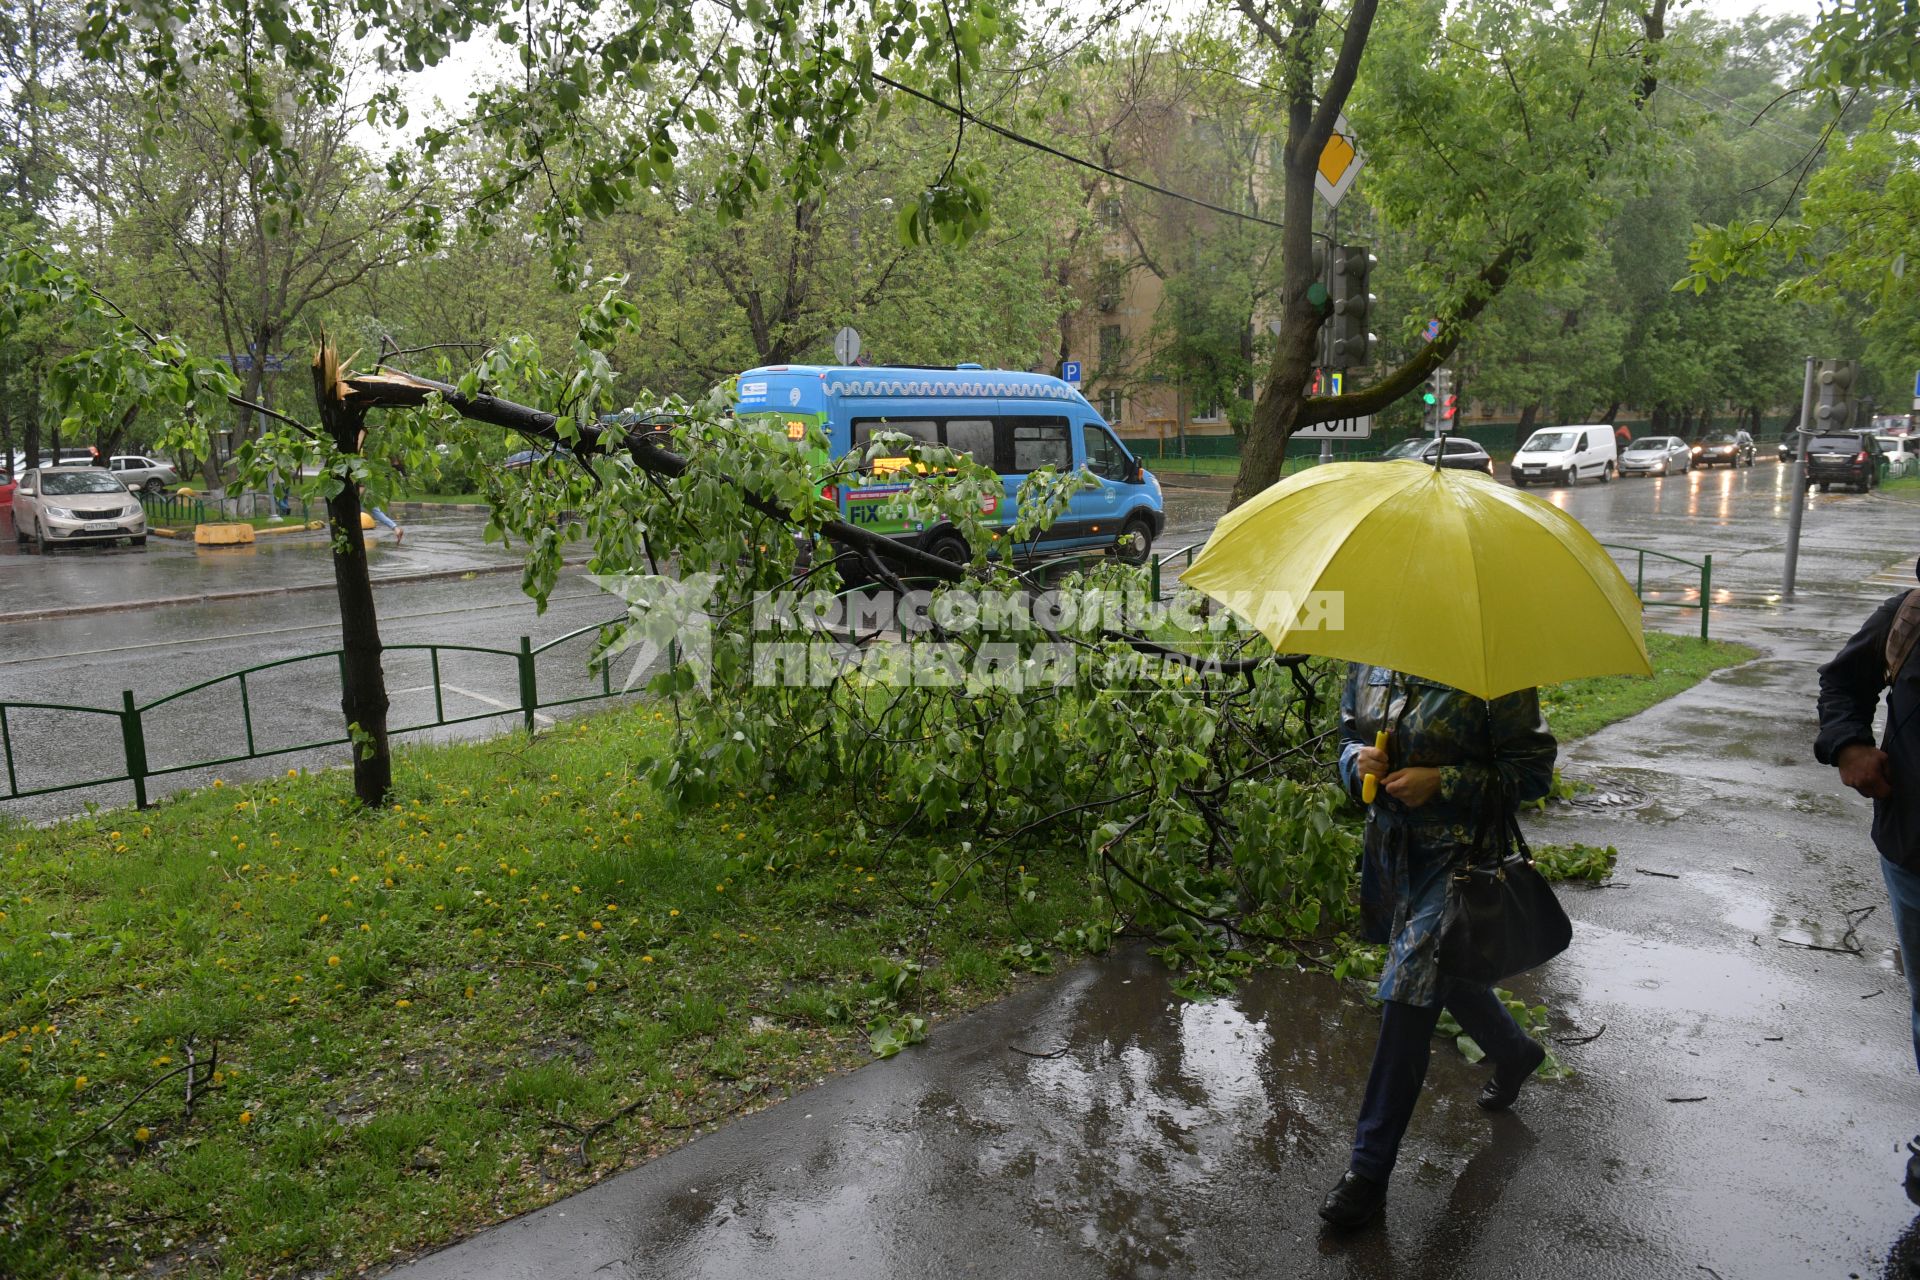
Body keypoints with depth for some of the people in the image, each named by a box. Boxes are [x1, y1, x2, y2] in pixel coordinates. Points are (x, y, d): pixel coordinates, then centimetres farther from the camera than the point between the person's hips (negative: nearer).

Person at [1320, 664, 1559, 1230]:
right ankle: (1514, 1050, 58)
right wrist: (1359, 762, -9)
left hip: (1459, 853, -7)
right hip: (1392, 844, 7)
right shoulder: (1372, 663, 2)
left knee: (1407, 996, -9)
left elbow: (1533, 769, -13)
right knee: (1441, 967, 25)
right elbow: (1349, 734, 15)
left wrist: (1441, 781, -23)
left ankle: (1369, 1170, 3)